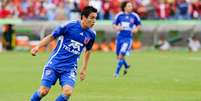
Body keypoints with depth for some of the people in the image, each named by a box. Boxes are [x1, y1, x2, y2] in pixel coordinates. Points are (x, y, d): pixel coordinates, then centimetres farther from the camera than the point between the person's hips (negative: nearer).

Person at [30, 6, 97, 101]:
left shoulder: (91, 34, 2)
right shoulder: (69, 25, -10)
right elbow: (52, 37, 0)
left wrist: (84, 69, 21)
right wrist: (37, 47, -11)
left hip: (70, 69, 3)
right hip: (54, 64, -3)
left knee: (68, 92, -20)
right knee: (43, 91, -9)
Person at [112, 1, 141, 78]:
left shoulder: (134, 16, -2)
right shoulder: (119, 15, 1)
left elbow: (139, 25, 12)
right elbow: (114, 25, 11)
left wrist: (136, 29, -9)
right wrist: (117, 28, -11)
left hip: (128, 38, -3)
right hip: (120, 37, 3)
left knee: (121, 55, -16)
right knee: (118, 56, 10)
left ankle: (116, 73, -5)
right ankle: (126, 66, 40)